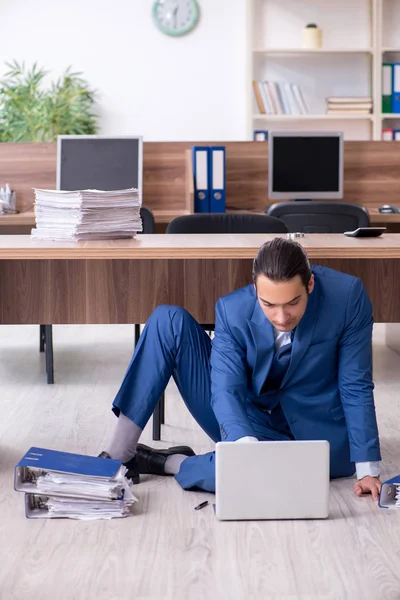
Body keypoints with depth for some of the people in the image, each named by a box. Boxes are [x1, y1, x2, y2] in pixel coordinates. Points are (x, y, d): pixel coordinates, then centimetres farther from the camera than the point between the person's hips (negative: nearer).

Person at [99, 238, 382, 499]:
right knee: (168, 320, -15)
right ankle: (119, 453, -14)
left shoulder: (349, 296, -22)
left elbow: (356, 388, -16)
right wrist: (245, 443, -43)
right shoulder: (232, 310, -18)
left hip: (300, 435, -2)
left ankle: (171, 463, -4)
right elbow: (226, 390, -23)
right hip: (240, 424, 3)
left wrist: (367, 470, -19)